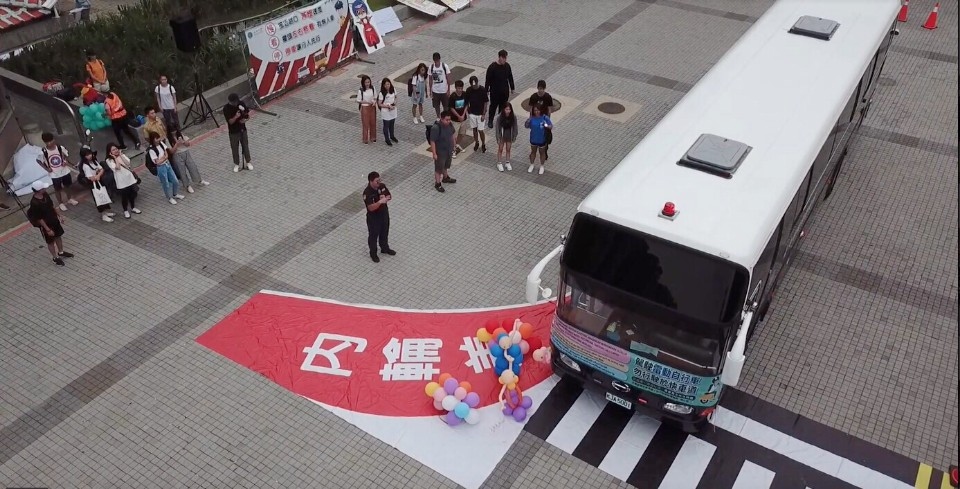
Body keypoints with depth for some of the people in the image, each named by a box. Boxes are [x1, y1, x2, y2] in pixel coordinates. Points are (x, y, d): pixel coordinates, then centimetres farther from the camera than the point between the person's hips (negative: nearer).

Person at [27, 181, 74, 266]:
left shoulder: (45, 195, -11)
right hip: (46, 225, -7)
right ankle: (55, 258, 33)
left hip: (54, 220, 7)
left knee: (58, 236, 24)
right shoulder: (34, 203, -33)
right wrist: (48, 229, -21)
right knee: (50, 241, 14)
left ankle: (61, 252, 47)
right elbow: (39, 219, -25)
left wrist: (59, 215, 15)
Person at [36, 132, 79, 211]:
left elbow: (66, 155, 5)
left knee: (67, 186, 22)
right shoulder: (43, 152, -20)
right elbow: (38, 160, -3)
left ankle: (69, 199, 45)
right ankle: (61, 203, 32)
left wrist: (65, 161, -12)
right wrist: (46, 168, -8)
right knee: (58, 189, 14)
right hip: (54, 174, -2)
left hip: (64, 171, 2)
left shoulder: (60, 148, -15)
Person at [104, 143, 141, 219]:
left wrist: (120, 155, -12)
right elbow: (117, 167, -22)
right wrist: (115, 158, -17)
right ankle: (125, 211, 25)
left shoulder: (122, 155, 4)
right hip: (121, 181, -4)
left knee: (132, 194, 15)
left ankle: (133, 208, 36)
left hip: (130, 178, 4)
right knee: (124, 196, 7)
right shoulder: (109, 160, -9)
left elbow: (128, 163, -12)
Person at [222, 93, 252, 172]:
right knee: (235, 148, 10)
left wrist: (245, 119, -21)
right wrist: (236, 117, -40)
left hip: (243, 129, 3)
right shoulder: (226, 108, -18)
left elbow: (248, 114, 1)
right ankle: (236, 164, 27)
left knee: (245, 146, 14)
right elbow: (230, 121, -20)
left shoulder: (241, 104, -9)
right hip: (233, 132, -3)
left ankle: (248, 163, 31)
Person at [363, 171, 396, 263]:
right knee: (373, 235, 15)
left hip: (384, 214, 6)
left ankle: (385, 248, 50)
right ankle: (373, 253, 36)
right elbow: (371, 208, -32)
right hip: (373, 218, -6)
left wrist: (385, 198, -21)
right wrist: (380, 201, -44)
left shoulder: (382, 186, -11)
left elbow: (389, 196, 1)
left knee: (385, 232, 26)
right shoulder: (367, 193, -29)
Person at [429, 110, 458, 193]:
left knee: (446, 165, 28)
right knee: (439, 168, 11)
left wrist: (453, 144, 17)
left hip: (449, 150, 7)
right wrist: (434, 154, -21)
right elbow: (432, 141, -25)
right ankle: (437, 184, 29)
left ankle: (445, 178, 51)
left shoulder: (450, 124, -10)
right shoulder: (436, 128, -31)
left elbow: (453, 133, 10)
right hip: (440, 152, -7)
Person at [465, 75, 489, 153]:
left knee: (480, 130, 0)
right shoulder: (468, 90, -8)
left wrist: (484, 114, -11)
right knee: (474, 129, 14)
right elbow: (467, 102, 3)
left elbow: (485, 103, -10)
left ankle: (483, 144, 22)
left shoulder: (483, 90, -16)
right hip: (472, 113, 3)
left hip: (480, 114, -3)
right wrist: (467, 112, 3)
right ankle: (476, 143, 35)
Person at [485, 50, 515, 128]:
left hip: (505, 91, 4)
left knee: (503, 106, 14)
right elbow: (488, 80, -13)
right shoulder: (492, 67, -18)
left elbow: (510, 78, 9)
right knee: (493, 106, 10)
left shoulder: (507, 66, -3)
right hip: (495, 91, -4)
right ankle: (490, 121, 27)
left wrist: (512, 88, 14)